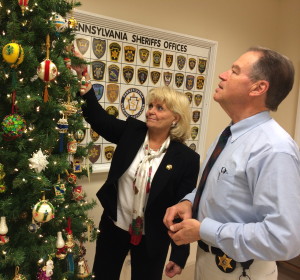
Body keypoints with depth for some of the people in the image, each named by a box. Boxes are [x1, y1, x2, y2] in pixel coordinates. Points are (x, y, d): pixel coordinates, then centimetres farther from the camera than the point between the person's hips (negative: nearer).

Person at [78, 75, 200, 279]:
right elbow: (100, 119, -11)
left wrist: (180, 254, -11)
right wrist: (87, 92, -31)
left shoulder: (187, 158, -16)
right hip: (114, 227, 3)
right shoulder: (132, 131, -7)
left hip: (152, 238, -3)